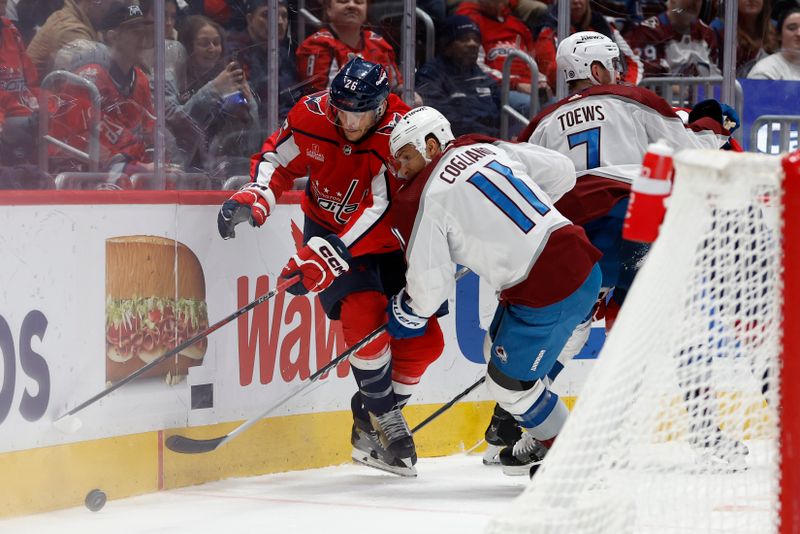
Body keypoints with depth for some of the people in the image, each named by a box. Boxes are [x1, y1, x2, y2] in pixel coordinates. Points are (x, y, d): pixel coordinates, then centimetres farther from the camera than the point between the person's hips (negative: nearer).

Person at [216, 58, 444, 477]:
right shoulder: (313, 115, -17)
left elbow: (379, 211, -34)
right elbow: (277, 158, 0)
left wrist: (326, 254, -42)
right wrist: (256, 197, -21)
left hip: (386, 240, 1)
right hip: (327, 226, -1)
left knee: (423, 338, -2)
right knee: (365, 311, -26)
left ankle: (371, 427, 17)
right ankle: (385, 417, -7)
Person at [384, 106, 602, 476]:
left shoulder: (422, 199, -10)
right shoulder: (485, 149, 10)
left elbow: (431, 286, -9)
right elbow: (561, 172, 15)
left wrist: (408, 313, 13)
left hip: (550, 293, -9)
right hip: (578, 260, 9)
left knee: (508, 383, 5)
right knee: (501, 348, 26)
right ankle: (540, 438, 40)